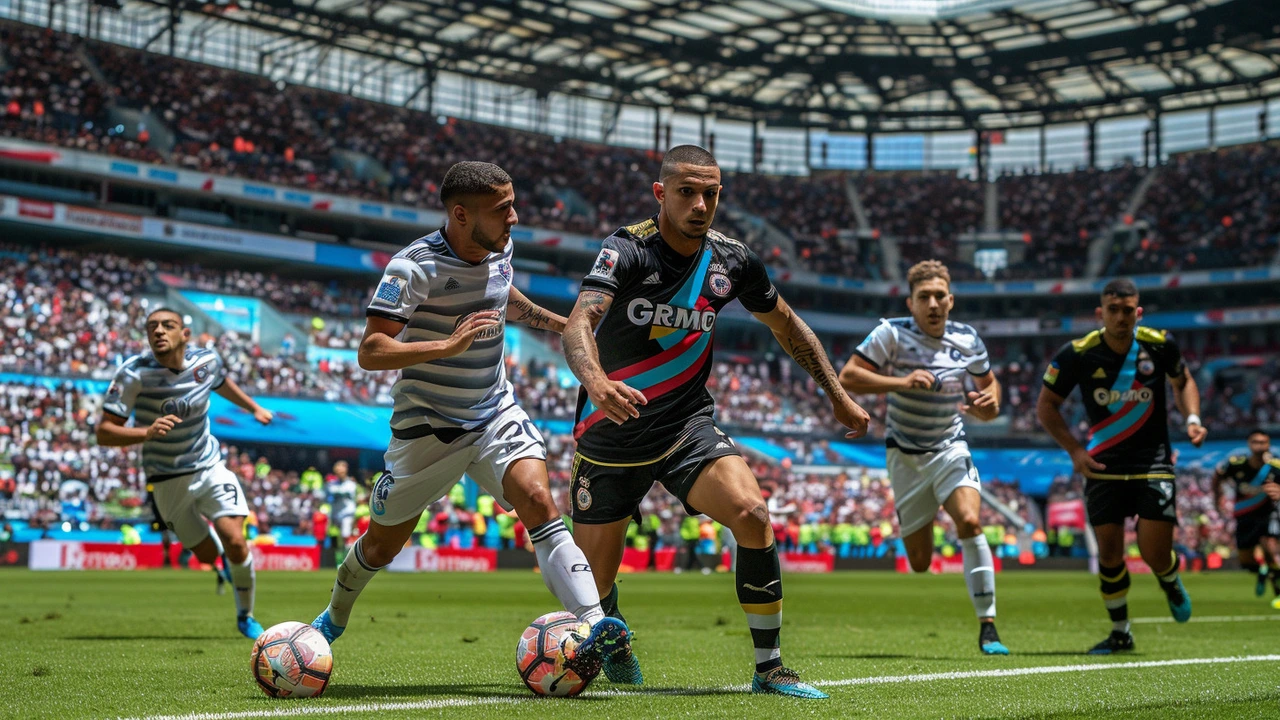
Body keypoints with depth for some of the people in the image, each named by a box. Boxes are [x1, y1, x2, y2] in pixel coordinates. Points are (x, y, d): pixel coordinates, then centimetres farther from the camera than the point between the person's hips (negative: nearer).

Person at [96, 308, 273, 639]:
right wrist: (147, 432, -41)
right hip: (168, 481, -1)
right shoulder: (134, 373, -23)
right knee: (208, 555, 9)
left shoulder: (207, 360, -11)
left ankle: (245, 617, 9)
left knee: (235, 542, -16)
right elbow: (104, 432, -25)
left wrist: (254, 407, 27)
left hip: (210, 467, 1)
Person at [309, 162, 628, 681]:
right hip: (426, 426, -4)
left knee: (538, 502, -22)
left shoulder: (500, 249, -1)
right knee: (382, 545, 12)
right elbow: (369, 352, -28)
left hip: (496, 413, 4)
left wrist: (561, 323, 24)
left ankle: (590, 626, -32)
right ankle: (334, 617, 42)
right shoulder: (414, 266, -22)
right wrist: (448, 344, -37)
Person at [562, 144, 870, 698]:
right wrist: (596, 380, -54)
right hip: (610, 438, -2)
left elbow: (786, 325, 16)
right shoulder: (627, 249, -16)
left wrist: (838, 396, 16)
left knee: (751, 512, -25)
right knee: (592, 588, 2)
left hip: (689, 427, 2)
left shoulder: (732, 261, -2)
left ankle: (769, 667, -11)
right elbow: (579, 324, -33)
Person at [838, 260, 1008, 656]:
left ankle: (987, 626, -20)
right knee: (920, 563, -1)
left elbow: (988, 382, 17)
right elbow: (847, 377, -18)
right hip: (905, 456, -1)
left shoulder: (968, 340, -1)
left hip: (950, 449, 1)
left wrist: (990, 402, -7)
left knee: (970, 522, -25)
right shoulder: (891, 334, -12)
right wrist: (901, 382, -28)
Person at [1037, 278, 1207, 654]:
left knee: (1155, 553, -7)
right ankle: (1120, 633, 17)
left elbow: (1183, 382, 13)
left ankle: (1171, 582, 31)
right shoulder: (1077, 354, -11)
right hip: (1104, 466, 0)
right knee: (1109, 550, -2)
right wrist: (1075, 450, -9)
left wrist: (1192, 418, -4)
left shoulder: (1159, 345, -7)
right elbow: (1046, 406, 0)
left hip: (1153, 462, 0)